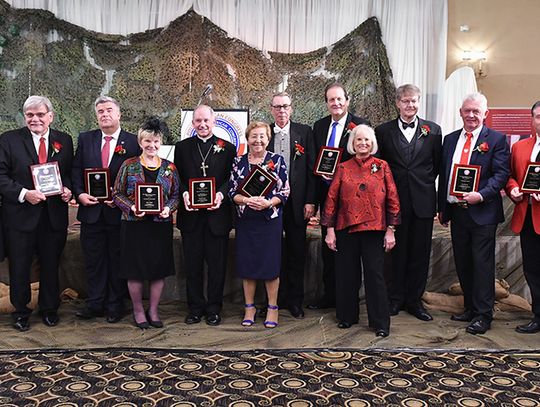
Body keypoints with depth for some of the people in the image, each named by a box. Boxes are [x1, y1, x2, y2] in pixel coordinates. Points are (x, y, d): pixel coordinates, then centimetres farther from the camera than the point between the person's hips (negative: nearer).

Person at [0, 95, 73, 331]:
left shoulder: (64, 141, 6)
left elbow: (69, 173, 12)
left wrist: (67, 189, -8)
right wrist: (24, 194, -20)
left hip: (54, 215, 2)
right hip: (20, 215, -2)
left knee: (51, 265, 14)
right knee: (19, 267, 9)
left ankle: (49, 309, 31)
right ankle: (21, 312, 27)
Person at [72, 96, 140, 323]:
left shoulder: (133, 142, -2)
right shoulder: (85, 139, 8)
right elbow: (76, 170, 8)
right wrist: (80, 194, -7)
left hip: (119, 211, -3)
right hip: (91, 210, 3)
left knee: (117, 259, 8)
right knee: (93, 259, 10)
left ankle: (115, 305, 20)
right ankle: (95, 303, 22)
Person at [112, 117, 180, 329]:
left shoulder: (169, 167, 6)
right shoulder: (129, 165, 0)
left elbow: (176, 194, 9)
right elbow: (117, 194, 1)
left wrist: (168, 208, -10)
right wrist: (132, 208, -15)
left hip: (161, 225, 2)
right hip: (134, 225, -2)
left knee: (160, 268, 6)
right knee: (135, 270, 4)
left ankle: (153, 310, 23)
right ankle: (138, 310, 22)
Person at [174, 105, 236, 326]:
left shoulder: (227, 148, 5)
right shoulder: (182, 147, 9)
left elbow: (232, 179, 1)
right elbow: (177, 178, 7)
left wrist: (221, 194, -17)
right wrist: (184, 194, -12)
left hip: (217, 214, -1)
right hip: (191, 214, 1)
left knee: (217, 264, 6)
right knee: (192, 264, 8)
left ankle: (213, 308, 18)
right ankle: (195, 307, 21)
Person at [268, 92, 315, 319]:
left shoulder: (304, 132, 3)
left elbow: (311, 169, 1)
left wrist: (310, 201, -5)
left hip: (296, 202, 0)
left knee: (297, 253, 7)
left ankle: (295, 301, 19)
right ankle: (275, 299, 19)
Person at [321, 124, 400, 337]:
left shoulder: (382, 166, 3)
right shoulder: (343, 168, 5)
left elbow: (392, 199, 2)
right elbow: (331, 199, 4)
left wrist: (390, 230, -3)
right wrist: (330, 230, -1)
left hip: (374, 229, -1)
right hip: (346, 229, 1)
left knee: (375, 274, 0)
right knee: (347, 274, 9)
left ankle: (380, 323, 10)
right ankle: (347, 316, 25)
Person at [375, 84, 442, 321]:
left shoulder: (432, 130, 6)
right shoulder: (383, 131, 4)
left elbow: (437, 165, 8)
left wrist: (424, 183, 3)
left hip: (423, 200, 1)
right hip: (395, 201, -1)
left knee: (420, 253, 7)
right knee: (397, 251, 7)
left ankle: (414, 300, 19)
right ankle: (396, 299, 19)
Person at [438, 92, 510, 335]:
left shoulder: (496, 139, -3)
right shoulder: (450, 139, 13)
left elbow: (501, 173, -10)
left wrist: (481, 195, -24)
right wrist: (442, 208, 12)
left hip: (482, 213, -6)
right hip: (456, 212, 6)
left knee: (482, 263, -1)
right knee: (463, 263, 13)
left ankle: (483, 315, 8)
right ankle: (470, 308, 27)